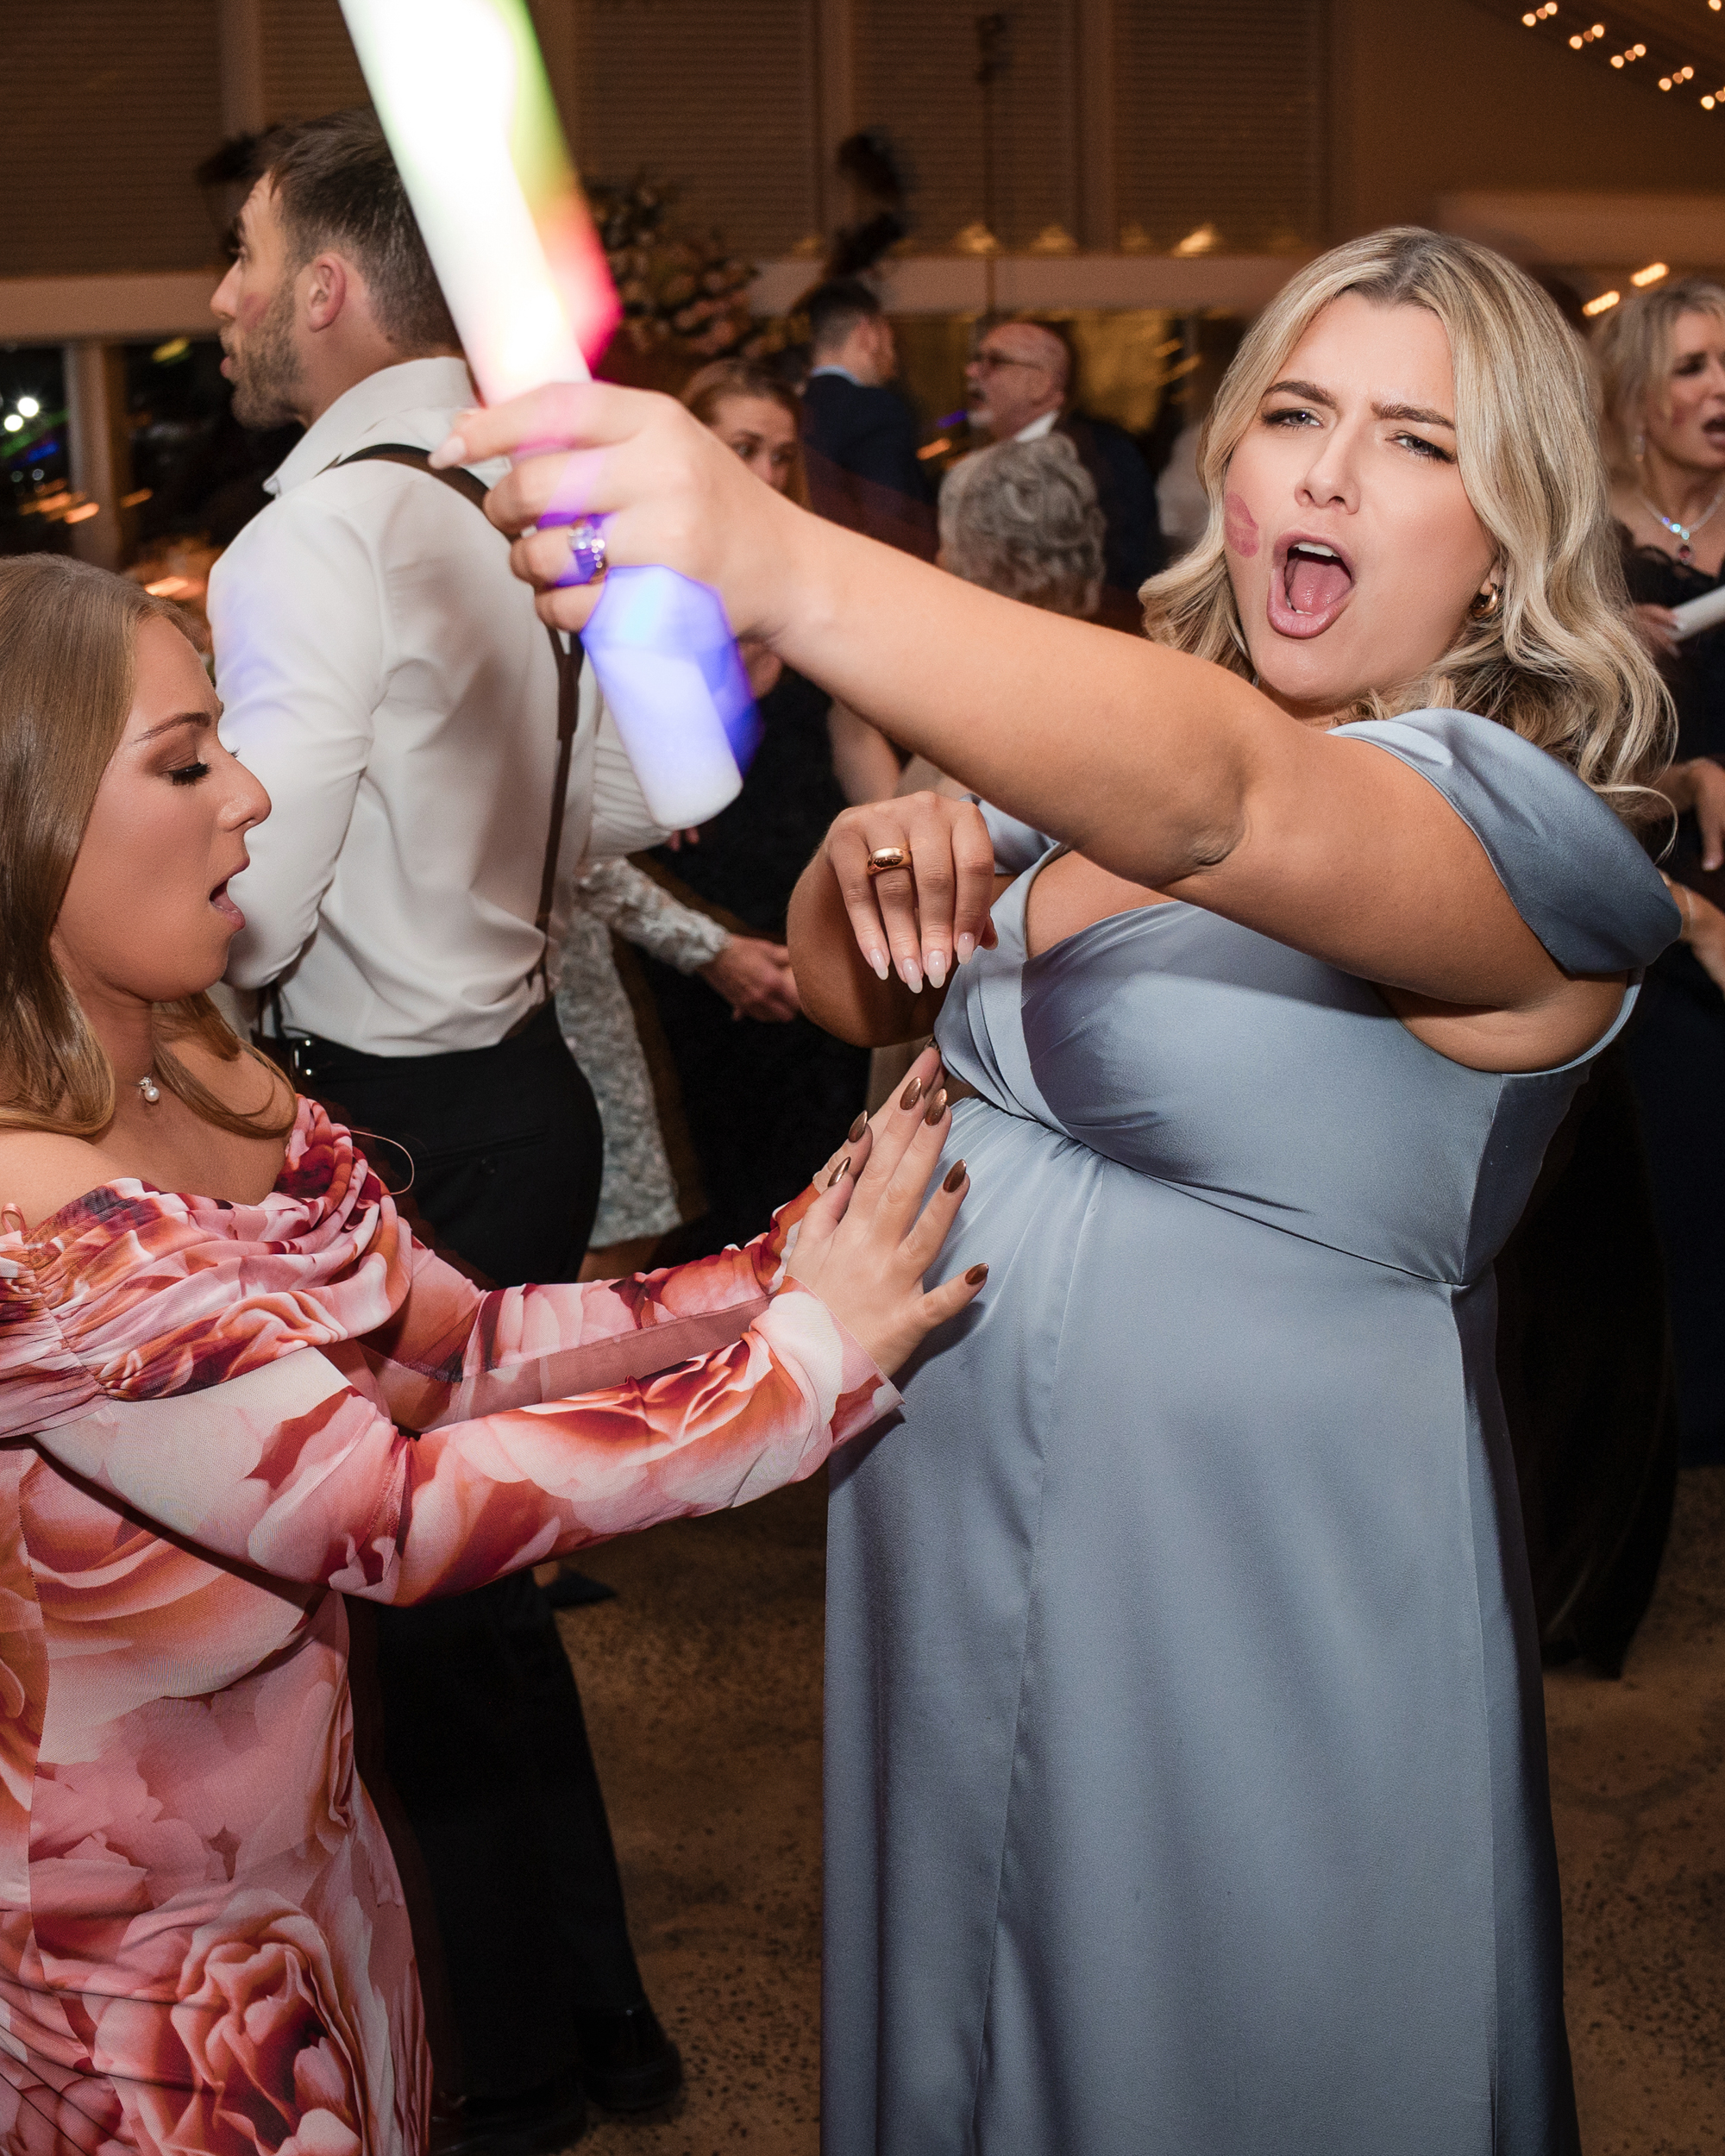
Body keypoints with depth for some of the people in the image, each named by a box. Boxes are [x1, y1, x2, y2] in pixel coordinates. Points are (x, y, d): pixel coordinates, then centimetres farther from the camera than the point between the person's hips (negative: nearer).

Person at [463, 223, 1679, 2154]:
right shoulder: (1085, 753, 4)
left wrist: (775, 564, -57)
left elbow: (1217, 798, -42)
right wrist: (871, 858, -13)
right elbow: (855, 995, 12)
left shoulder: (1522, 815, -20)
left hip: (1258, 1605, -6)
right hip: (947, 1543, 7)